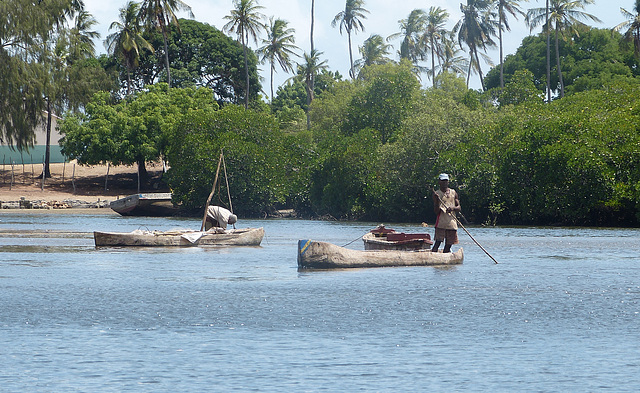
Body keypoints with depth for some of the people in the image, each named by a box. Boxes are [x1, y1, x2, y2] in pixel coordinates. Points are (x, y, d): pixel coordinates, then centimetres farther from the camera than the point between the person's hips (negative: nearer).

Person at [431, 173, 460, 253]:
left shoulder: (453, 193, 13)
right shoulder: (437, 194, 3)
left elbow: (458, 207, 10)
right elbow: (436, 211, -2)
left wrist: (453, 208, -12)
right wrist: (437, 200, -18)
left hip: (452, 222, 4)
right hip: (441, 222, -4)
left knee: (448, 244, 4)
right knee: (438, 242, -15)